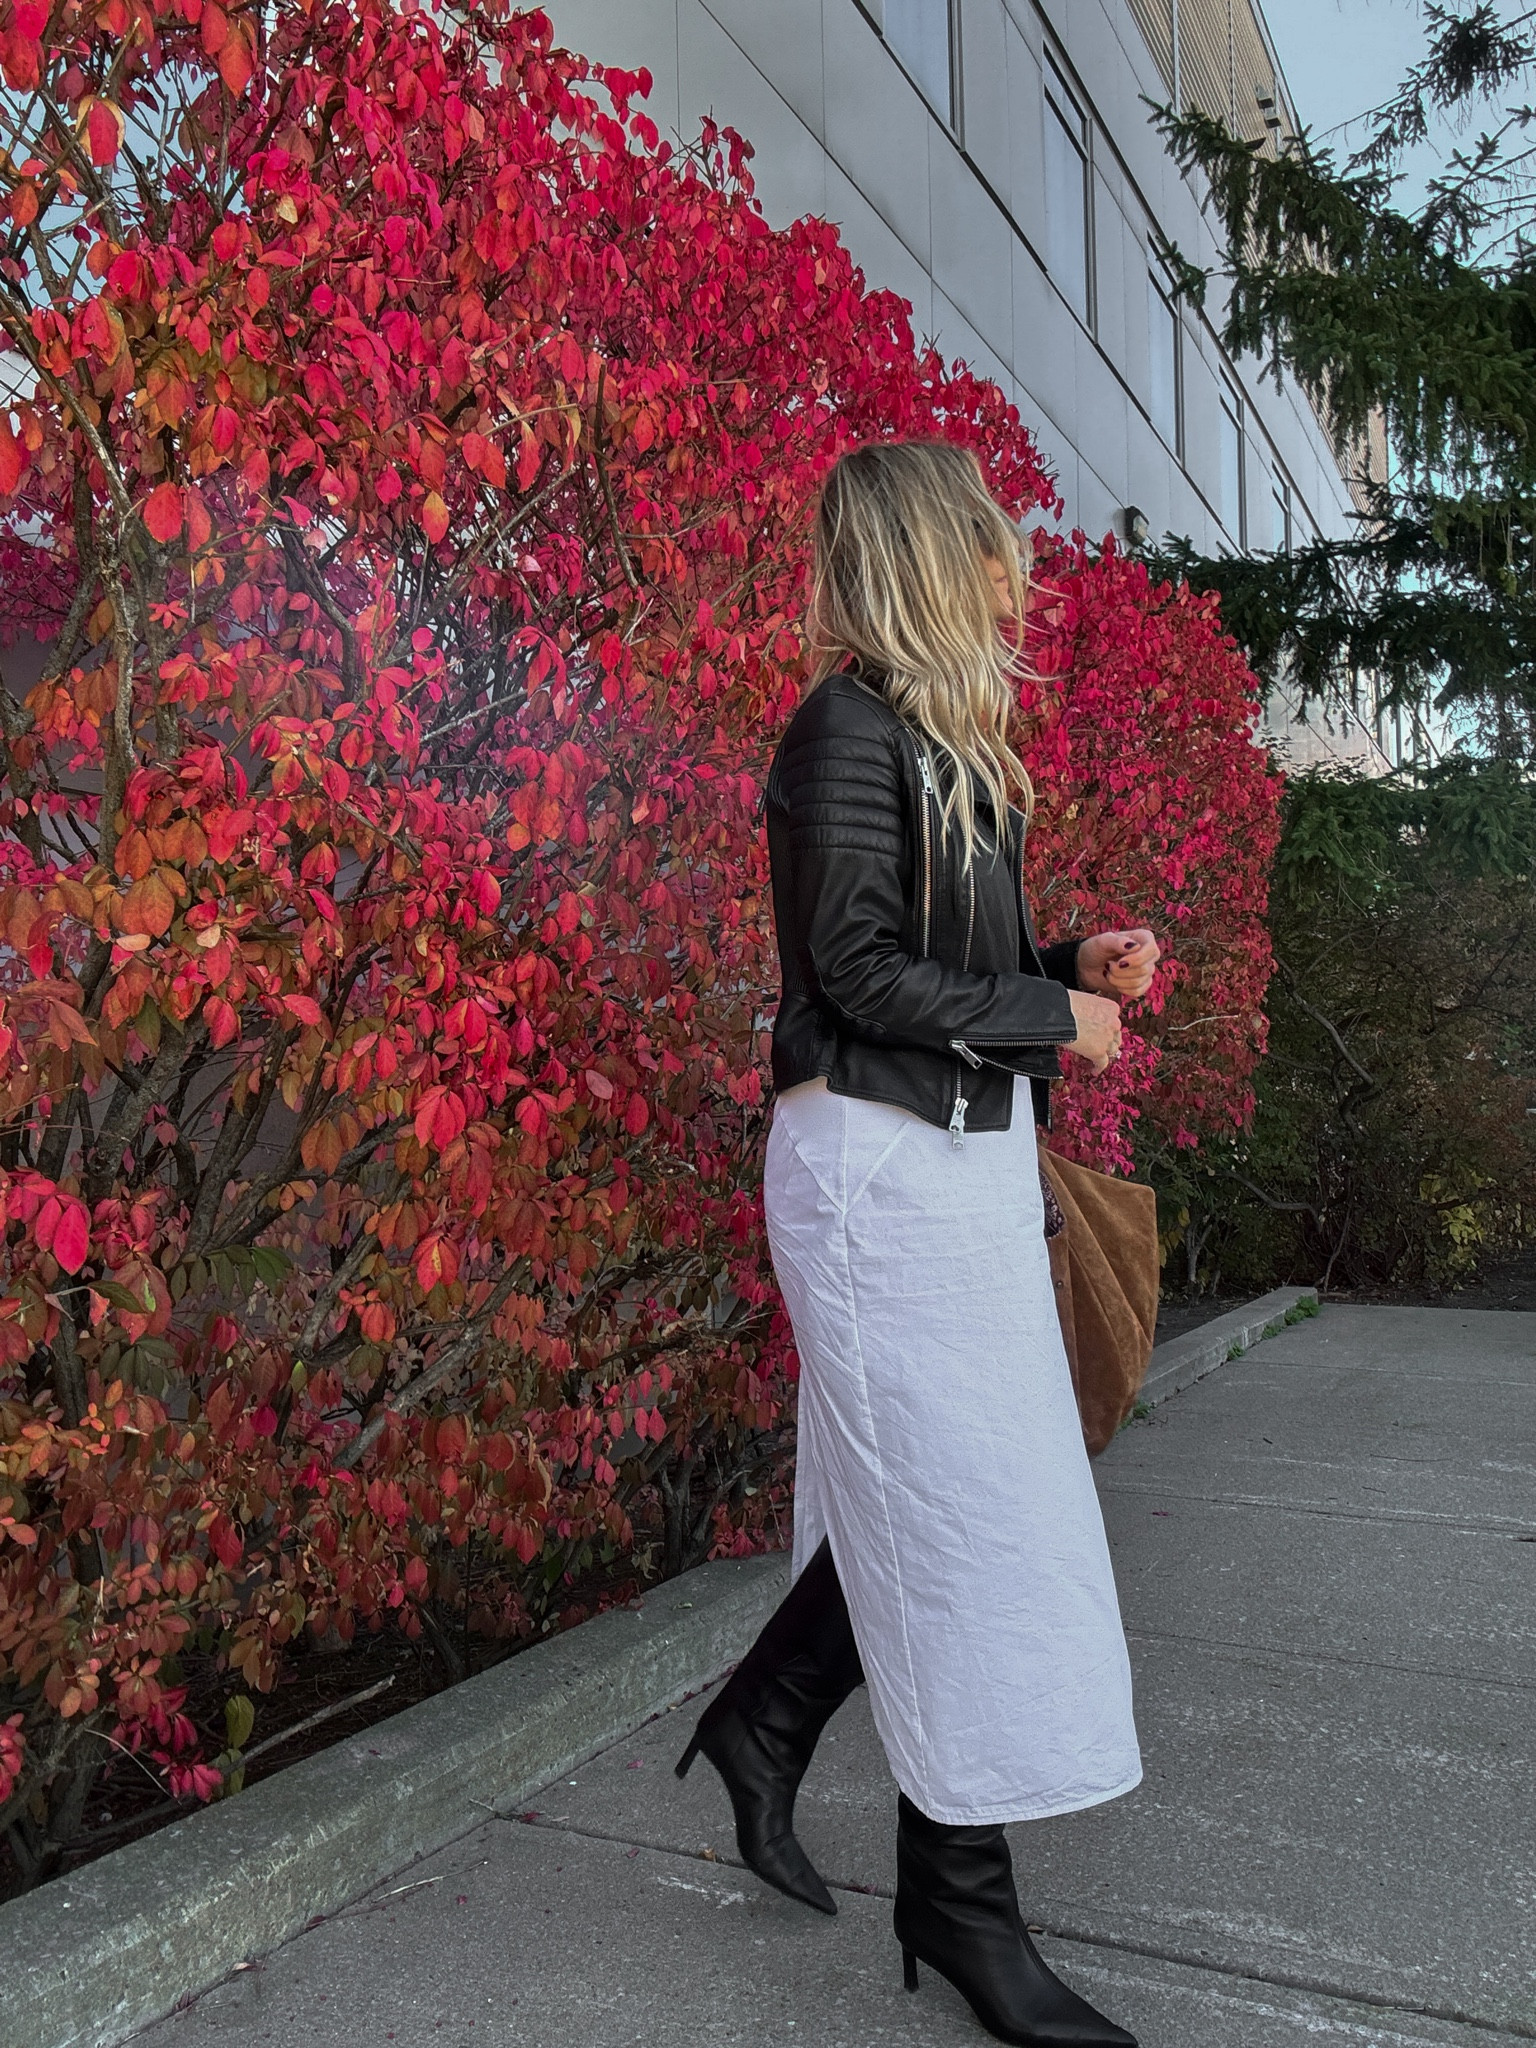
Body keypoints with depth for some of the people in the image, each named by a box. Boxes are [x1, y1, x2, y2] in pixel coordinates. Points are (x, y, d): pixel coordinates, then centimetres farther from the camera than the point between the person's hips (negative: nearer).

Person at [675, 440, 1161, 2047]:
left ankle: (760, 1722, 35)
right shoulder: (850, 728, -11)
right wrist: (1053, 1015, -9)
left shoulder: (942, 737, 16)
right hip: (880, 1162, -9)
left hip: (966, 1153, 9)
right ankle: (958, 1898, 17)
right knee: (964, 1517, -1)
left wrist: (1078, 962, 5)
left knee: (915, 1499, 15)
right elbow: (862, 971, -17)